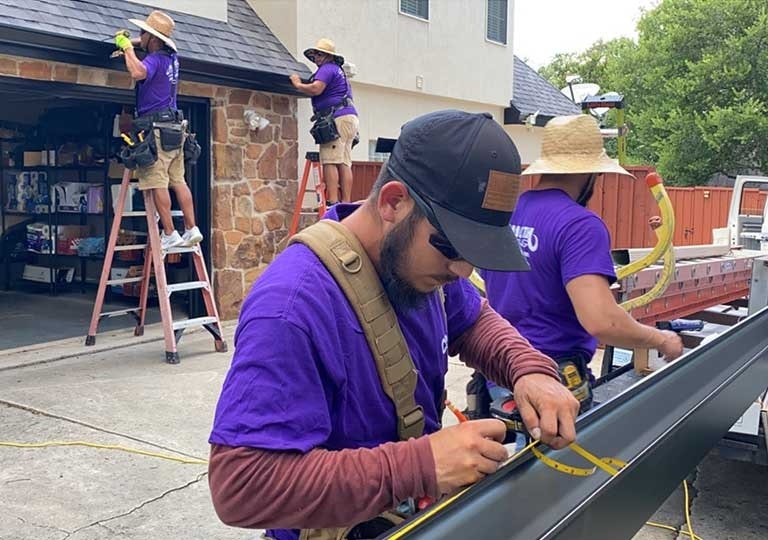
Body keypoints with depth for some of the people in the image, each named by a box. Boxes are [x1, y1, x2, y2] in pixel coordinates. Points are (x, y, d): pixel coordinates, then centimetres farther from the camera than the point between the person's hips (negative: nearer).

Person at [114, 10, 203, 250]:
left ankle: (169, 234, -7)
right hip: (174, 129, 9)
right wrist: (129, 43, 23)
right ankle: (191, 229, 6)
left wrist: (128, 47, -17)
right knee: (178, 181, 8)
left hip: (156, 130, -9)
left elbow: (138, 73, -33)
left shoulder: (155, 60, -11)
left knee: (158, 184, -7)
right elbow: (150, 44, 37)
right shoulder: (171, 57, 14)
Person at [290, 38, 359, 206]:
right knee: (344, 163, 4)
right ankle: (346, 203, 1)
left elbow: (316, 89, -16)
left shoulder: (328, 69, -1)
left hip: (337, 118, -10)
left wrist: (298, 85, 0)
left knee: (330, 161, -13)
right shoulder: (338, 70, 30)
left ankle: (332, 202, -19)